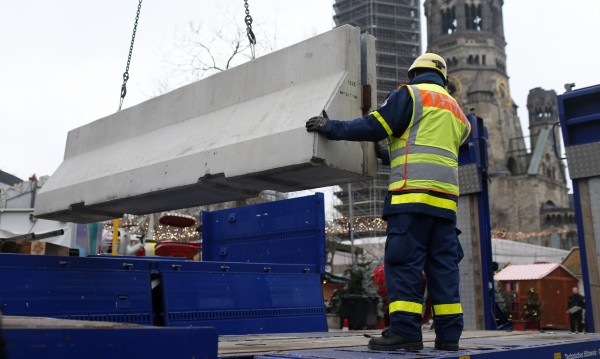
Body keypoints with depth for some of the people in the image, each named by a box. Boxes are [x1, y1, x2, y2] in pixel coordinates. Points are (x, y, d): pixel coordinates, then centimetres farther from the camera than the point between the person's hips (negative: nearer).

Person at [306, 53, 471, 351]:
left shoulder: (410, 94, 5)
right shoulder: (455, 109, 28)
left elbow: (377, 125, -4)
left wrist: (333, 128, 4)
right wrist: (387, 157, 38)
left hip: (413, 192, -7)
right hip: (445, 196, 7)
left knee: (404, 261, -8)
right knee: (443, 265, 6)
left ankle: (405, 330, -12)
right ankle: (448, 334, 6)